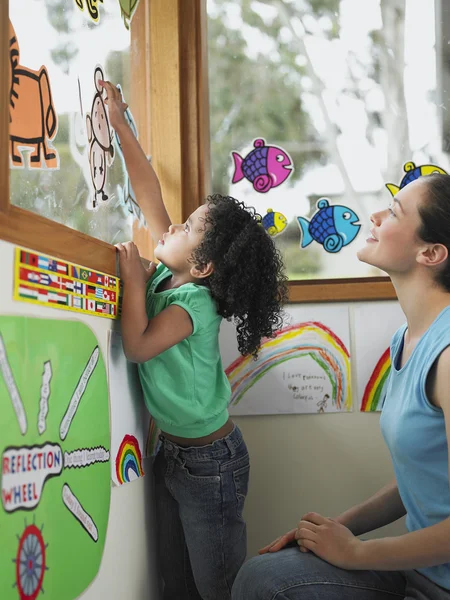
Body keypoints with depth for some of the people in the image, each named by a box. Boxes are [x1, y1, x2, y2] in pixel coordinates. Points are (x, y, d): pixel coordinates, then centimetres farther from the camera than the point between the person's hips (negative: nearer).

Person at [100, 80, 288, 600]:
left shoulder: (193, 301, -22)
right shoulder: (167, 272, -1)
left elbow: (138, 346, -30)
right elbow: (149, 192, 3)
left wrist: (133, 276, -22)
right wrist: (119, 125, 5)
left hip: (209, 462, -8)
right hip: (172, 453, 8)